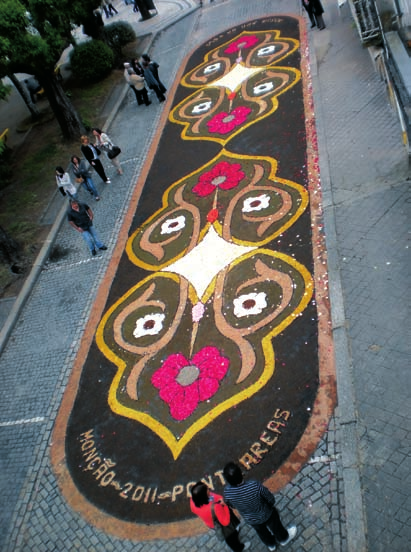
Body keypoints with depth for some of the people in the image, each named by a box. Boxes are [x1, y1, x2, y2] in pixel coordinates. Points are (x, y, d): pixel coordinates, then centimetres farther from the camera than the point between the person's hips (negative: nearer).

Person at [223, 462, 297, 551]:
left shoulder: (227, 492, -34)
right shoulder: (255, 486, -42)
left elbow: (231, 505, -9)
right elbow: (270, 498, -22)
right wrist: (271, 503, 2)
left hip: (250, 520, 2)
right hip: (265, 514, -2)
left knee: (262, 531, 35)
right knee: (275, 526, 32)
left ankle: (271, 544, 62)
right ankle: (284, 538, 61)